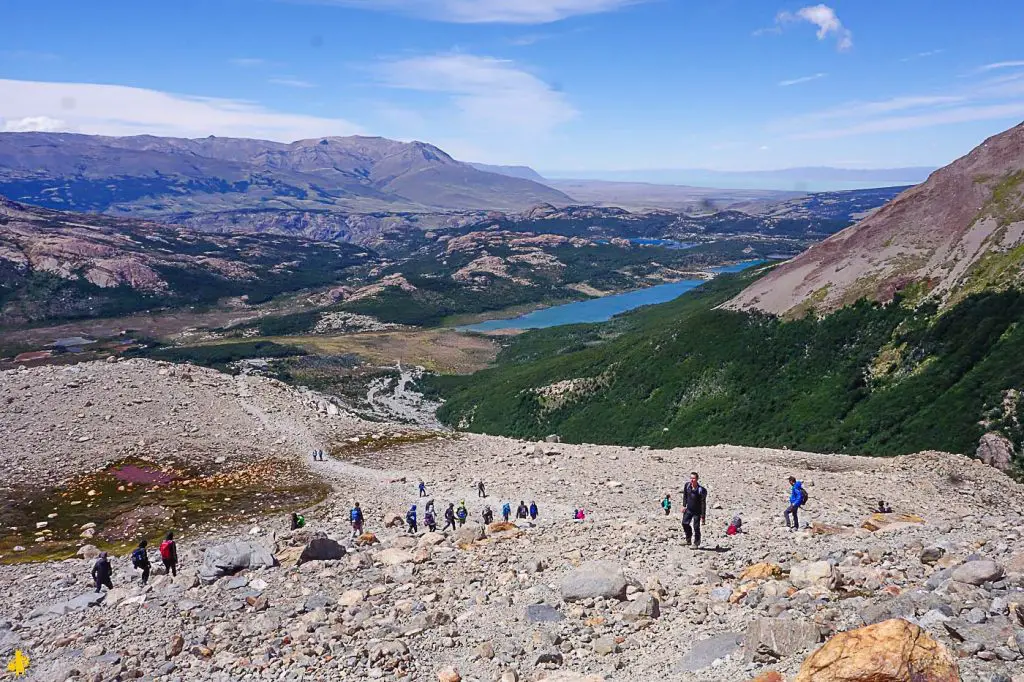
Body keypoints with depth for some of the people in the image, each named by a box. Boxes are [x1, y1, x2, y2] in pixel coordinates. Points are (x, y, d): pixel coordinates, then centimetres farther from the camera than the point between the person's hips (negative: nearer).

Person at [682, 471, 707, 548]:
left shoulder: (701, 490, -23)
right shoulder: (687, 486, -8)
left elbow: (703, 504, -17)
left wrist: (703, 516, -16)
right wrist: (684, 505, 5)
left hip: (697, 511, -4)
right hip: (688, 510, 5)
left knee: (696, 527, -1)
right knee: (685, 523, -3)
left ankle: (696, 543, 16)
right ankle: (688, 540, 17)